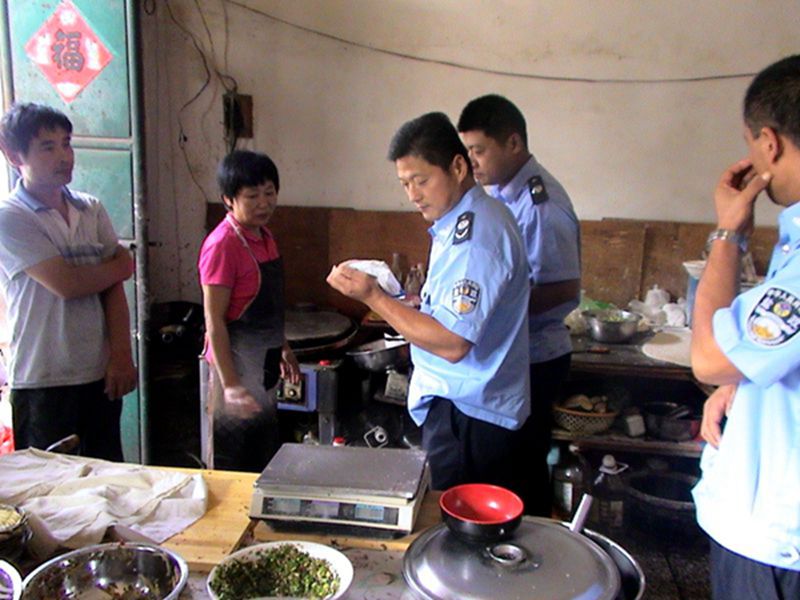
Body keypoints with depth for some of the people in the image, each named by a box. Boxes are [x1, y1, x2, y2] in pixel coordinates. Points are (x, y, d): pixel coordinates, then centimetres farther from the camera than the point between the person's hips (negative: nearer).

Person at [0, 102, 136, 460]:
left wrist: (121, 357, -5)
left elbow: (113, 288, 3)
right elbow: (66, 283, -19)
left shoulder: (92, 210, 6)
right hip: (43, 383, -5)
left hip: (100, 375, 5)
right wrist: (122, 265, -2)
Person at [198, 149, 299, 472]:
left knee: (264, 463, 19)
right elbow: (214, 319, -20)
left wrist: (283, 349, 22)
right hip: (236, 367, -9)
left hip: (263, 367, 9)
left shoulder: (264, 237, 7)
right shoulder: (223, 244, -19)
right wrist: (229, 385, -24)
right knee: (233, 470, 3)